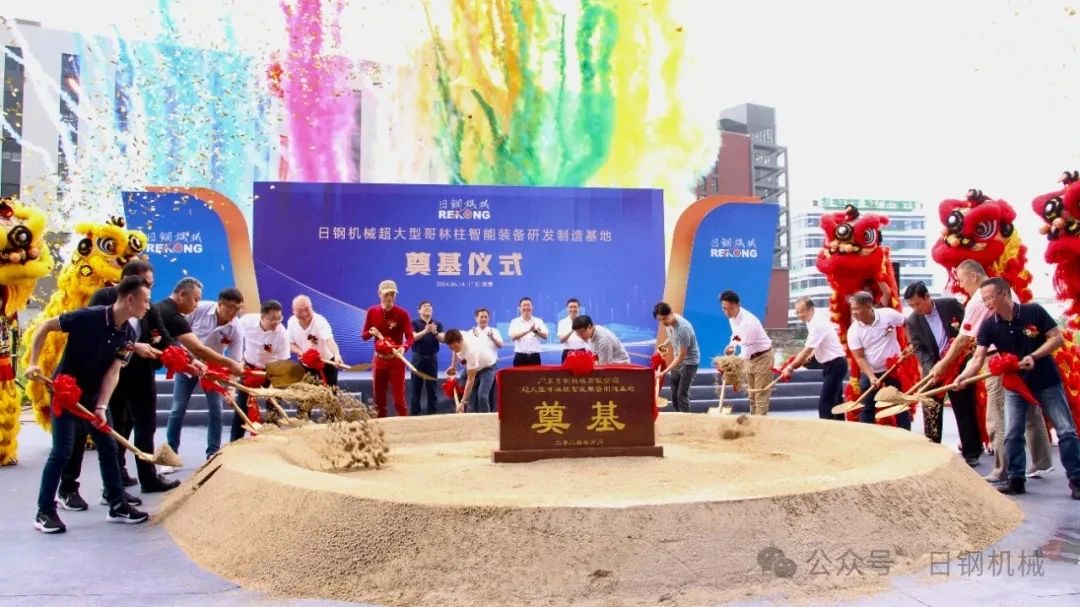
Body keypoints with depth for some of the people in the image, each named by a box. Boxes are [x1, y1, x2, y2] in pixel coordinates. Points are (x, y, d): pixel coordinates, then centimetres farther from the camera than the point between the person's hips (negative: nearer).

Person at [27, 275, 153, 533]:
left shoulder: (128, 334, -6)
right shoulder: (88, 317, -24)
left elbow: (113, 372, -8)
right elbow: (45, 327, -13)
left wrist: (101, 406, -18)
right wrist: (33, 362, -18)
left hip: (94, 393, 6)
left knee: (109, 449, 6)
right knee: (62, 450, -7)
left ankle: (117, 506, 14)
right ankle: (44, 512, 6)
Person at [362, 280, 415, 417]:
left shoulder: (402, 313, -10)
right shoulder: (372, 311, 0)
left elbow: (410, 337, -17)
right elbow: (364, 336, 5)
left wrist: (404, 348, -37)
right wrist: (371, 332, -17)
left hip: (396, 360, -3)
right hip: (379, 359, 3)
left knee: (399, 398, -6)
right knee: (378, 398, 9)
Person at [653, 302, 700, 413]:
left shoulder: (683, 328, -33)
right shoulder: (667, 323, -8)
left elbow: (681, 356, -30)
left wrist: (664, 372, -32)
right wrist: (665, 344, -6)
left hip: (689, 362, -8)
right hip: (677, 360, 8)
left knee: (682, 395, -10)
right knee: (674, 394, 12)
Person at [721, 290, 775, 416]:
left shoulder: (747, 322, -32)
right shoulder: (732, 317, -5)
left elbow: (746, 352, -33)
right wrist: (732, 346, -8)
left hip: (762, 357, -9)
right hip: (750, 358, 9)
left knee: (761, 396, -7)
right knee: (752, 396, 14)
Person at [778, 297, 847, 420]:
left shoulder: (817, 325, -24)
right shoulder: (815, 321, 6)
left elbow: (807, 350, -26)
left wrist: (790, 367, -23)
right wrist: (810, 355, 4)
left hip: (835, 364, -10)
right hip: (835, 364, 10)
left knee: (824, 403, -11)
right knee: (835, 401, 18)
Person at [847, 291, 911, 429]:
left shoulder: (888, 314, -16)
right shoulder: (853, 331, -15)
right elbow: (859, 358, -15)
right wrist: (871, 377, -26)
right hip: (871, 373, 0)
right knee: (867, 409, 3)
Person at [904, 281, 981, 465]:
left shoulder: (951, 304, -8)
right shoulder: (912, 321, -6)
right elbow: (919, 349, -11)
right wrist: (931, 370, -26)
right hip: (933, 369, 1)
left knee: (965, 410, 7)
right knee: (930, 413, 0)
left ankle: (971, 452, 18)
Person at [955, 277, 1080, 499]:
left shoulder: (1034, 312, -15)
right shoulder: (988, 326, -9)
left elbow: (1058, 338, -11)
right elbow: (978, 358, -16)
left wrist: (1033, 356, -24)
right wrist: (963, 376, -34)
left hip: (1047, 382, -2)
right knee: (1012, 435, 0)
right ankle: (1016, 480, 11)